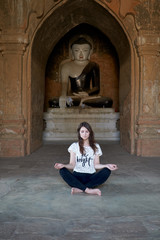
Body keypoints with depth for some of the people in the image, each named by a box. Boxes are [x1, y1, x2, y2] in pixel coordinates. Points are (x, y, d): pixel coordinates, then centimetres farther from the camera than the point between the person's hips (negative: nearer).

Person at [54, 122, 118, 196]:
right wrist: (63, 165, -19)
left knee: (107, 171, -26)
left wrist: (107, 165, -12)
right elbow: (72, 165, 1)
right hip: (77, 176, -1)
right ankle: (88, 190, -35)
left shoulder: (96, 147, 11)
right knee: (62, 171, -29)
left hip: (91, 177, 1)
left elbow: (96, 165, 6)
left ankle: (80, 189, -31)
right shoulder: (74, 146, 6)